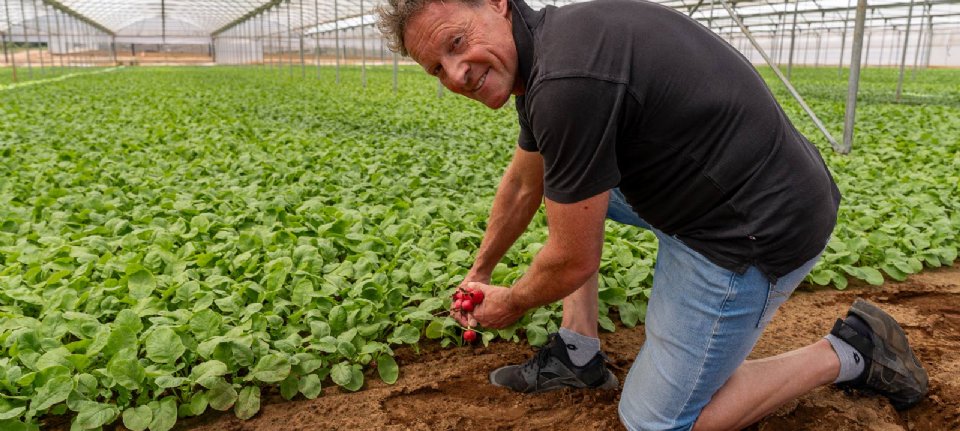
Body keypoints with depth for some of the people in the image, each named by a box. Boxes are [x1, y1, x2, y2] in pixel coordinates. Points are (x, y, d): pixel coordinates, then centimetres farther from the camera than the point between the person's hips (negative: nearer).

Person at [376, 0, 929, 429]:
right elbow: (523, 187, 20)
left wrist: (512, 304, 3)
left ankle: (848, 351, 11)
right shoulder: (544, 56, 4)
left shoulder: (567, 82, -28)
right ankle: (579, 351, 19)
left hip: (755, 231, -9)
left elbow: (573, 262, -18)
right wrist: (480, 272, 31)